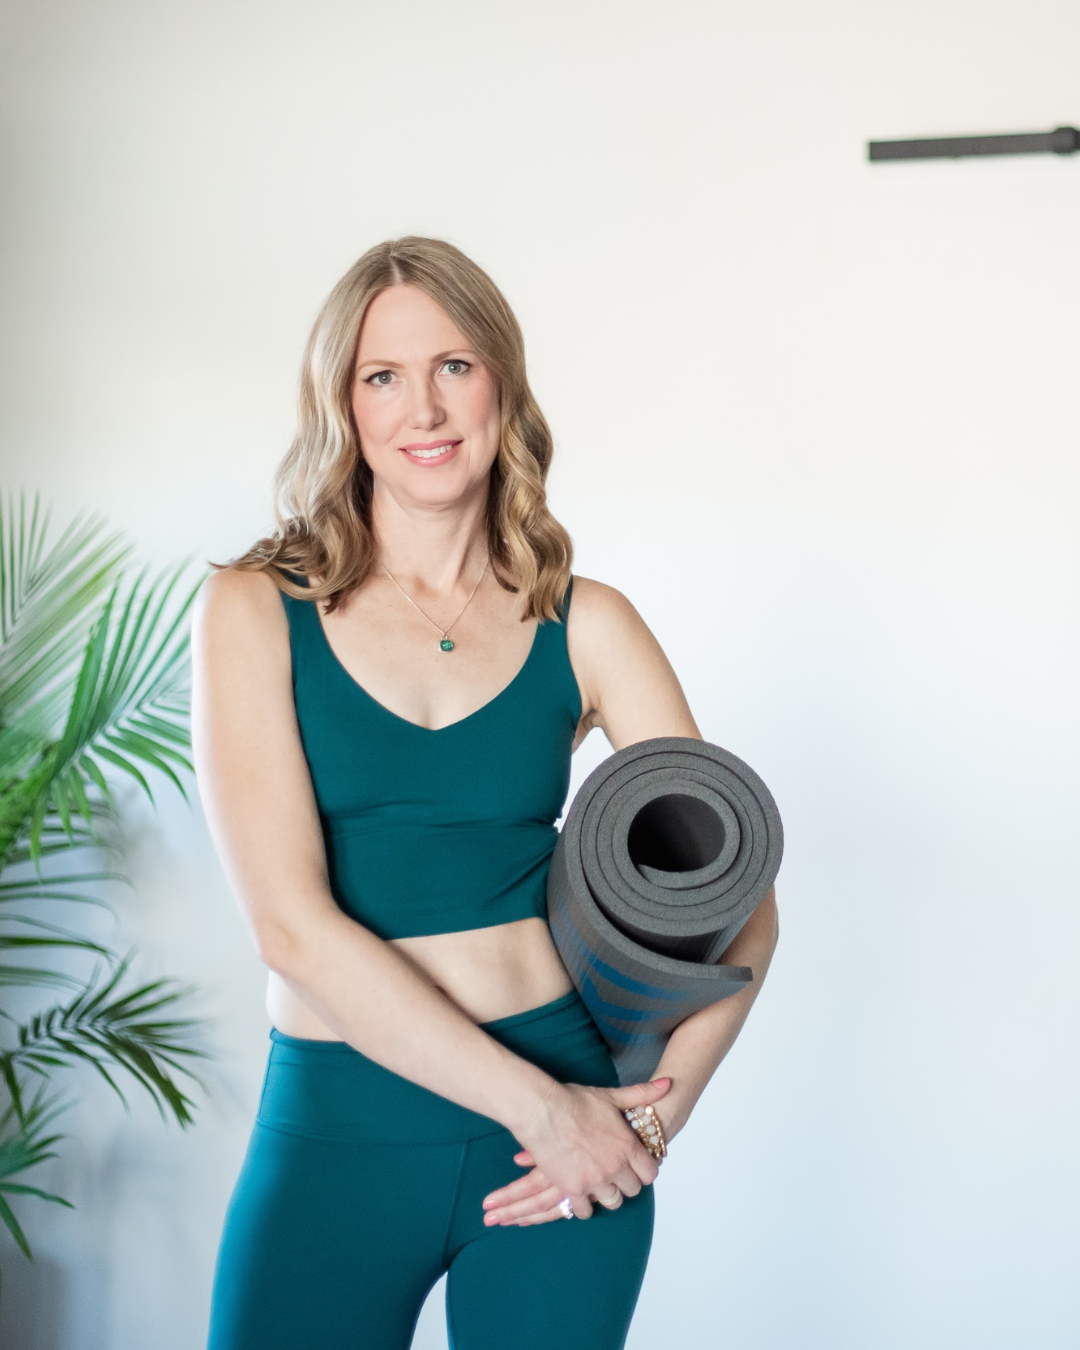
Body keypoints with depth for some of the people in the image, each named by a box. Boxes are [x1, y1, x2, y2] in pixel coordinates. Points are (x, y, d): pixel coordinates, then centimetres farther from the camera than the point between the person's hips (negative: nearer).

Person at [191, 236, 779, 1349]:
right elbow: (292, 924, -14)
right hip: (333, 1129, -1)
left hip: (571, 1120, 1)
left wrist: (655, 1118, -13)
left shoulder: (583, 625, 1)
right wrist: (541, 1107, -15)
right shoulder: (253, 611, -4)